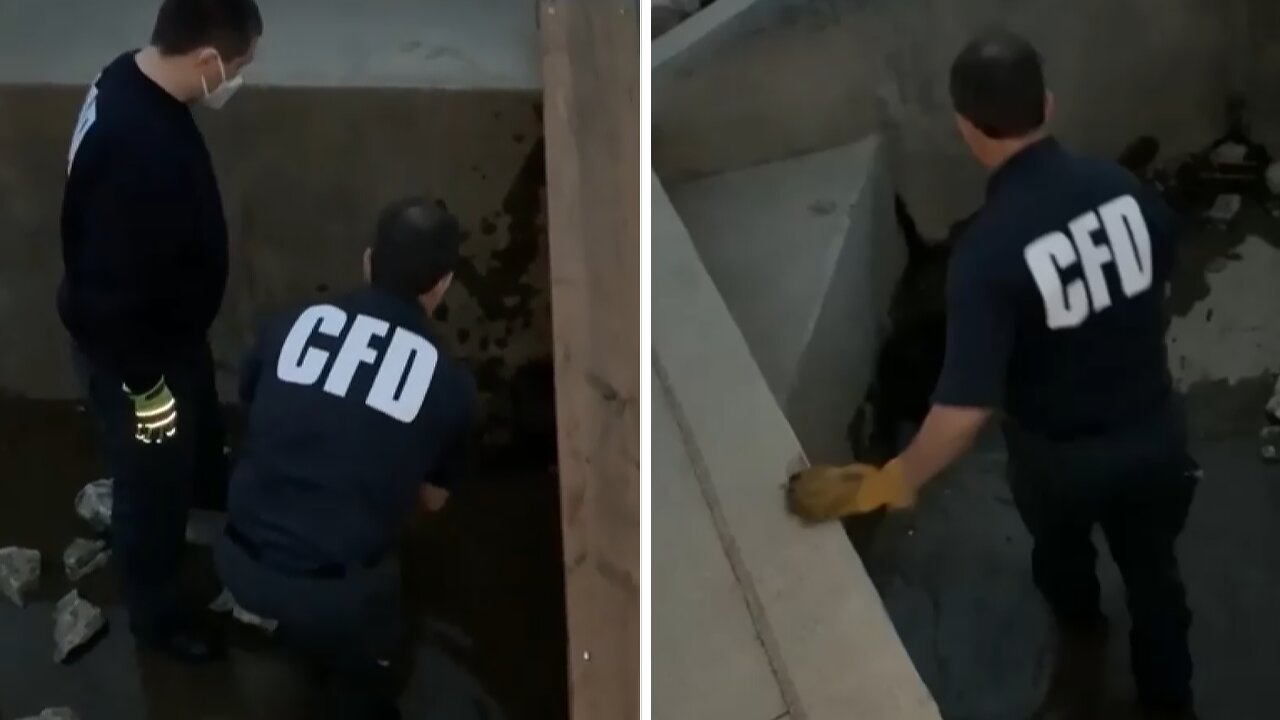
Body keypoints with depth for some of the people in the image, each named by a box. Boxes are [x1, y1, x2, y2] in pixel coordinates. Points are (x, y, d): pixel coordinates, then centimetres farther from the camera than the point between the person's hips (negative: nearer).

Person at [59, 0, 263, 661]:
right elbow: (108, 288, -32)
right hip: (128, 348, -9)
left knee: (199, 434, 34)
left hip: (164, 326, 9)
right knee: (155, 485, 14)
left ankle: (219, 492, 64)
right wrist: (144, 384, -19)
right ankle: (155, 612, 38)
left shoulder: (134, 80, -8)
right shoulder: (136, 148, -39)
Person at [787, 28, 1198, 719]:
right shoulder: (1122, 187, -16)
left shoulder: (988, 250, -32)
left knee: (1060, 543, 33)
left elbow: (966, 405, -36)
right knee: (1152, 569, 26)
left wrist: (890, 482, -26)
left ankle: (1078, 616, 64)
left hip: (1060, 456, -2)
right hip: (1154, 431, 3)